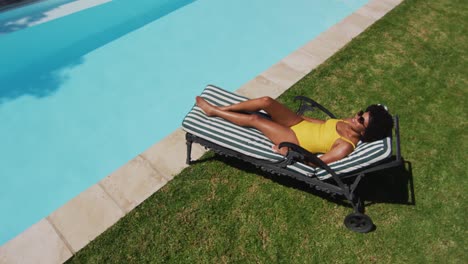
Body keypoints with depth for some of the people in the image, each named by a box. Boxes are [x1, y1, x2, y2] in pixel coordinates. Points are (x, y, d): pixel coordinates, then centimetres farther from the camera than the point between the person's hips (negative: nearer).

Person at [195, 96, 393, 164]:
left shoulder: (346, 146, -24)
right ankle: (220, 108, 4)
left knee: (254, 120, -14)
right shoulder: (349, 122, 0)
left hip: (295, 140, -7)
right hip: (300, 123, 7)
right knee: (266, 101, -13)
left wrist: (288, 153, -21)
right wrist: (306, 118, 15)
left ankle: (212, 111, 9)